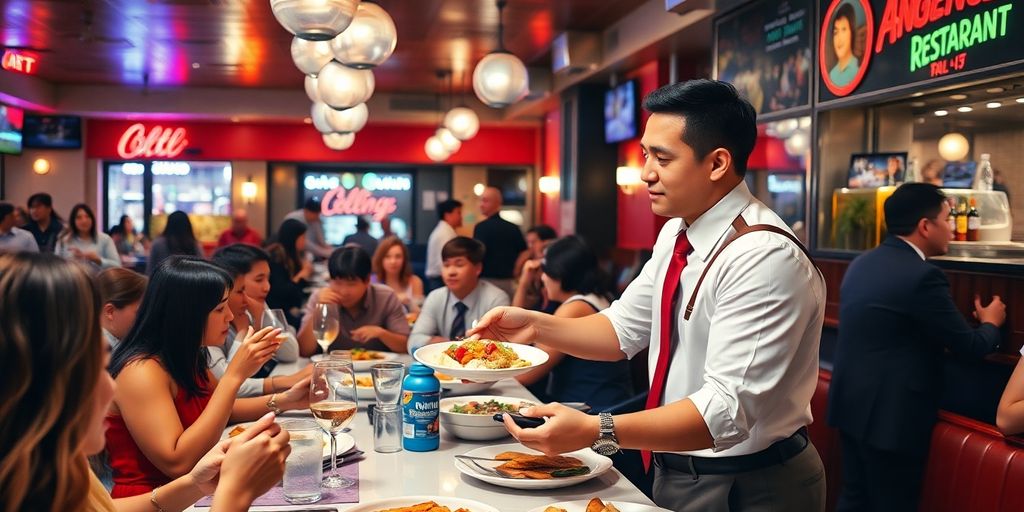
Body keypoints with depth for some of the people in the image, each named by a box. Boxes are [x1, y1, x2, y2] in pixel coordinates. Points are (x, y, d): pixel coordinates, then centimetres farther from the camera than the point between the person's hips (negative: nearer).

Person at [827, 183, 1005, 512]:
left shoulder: (861, 263, 7)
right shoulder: (922, 275, -19)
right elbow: (970, 347, -11)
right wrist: (990, 323, 10)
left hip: (851, 404, 8)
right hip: (890, 415, -8)